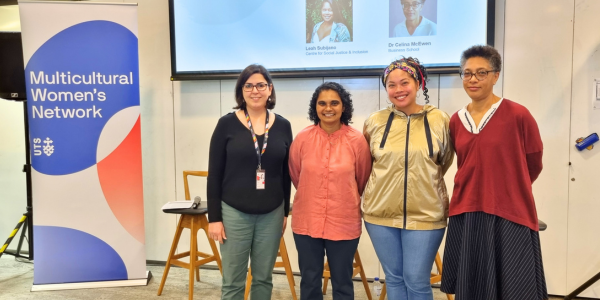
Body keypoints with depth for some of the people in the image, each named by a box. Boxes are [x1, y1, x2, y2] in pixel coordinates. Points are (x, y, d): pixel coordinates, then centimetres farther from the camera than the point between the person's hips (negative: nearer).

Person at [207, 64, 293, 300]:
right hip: (234, 213, -2)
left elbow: (286, 174, 9)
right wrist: (214, 217, -6)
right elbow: (214, 174, -4)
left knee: (264, 278, 13)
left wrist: (285, 212, 11)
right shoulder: (227, 124, -5)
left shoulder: (282, 126, 2)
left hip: (271, 215, 2)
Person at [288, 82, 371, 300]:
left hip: (344, 224, -1)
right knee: (309, 282, 16)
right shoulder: (302, 139, -5)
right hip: (306, 222, 2)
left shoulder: (357, 140, -9)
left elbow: (363, 180, 5)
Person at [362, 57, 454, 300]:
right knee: (394, 278, 14)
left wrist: (422, 181, 9)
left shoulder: (439, 120, -3)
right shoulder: (374, 122, 1)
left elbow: (445, 162, 11)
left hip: (425, 215, -2)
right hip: (381, 214, 2)